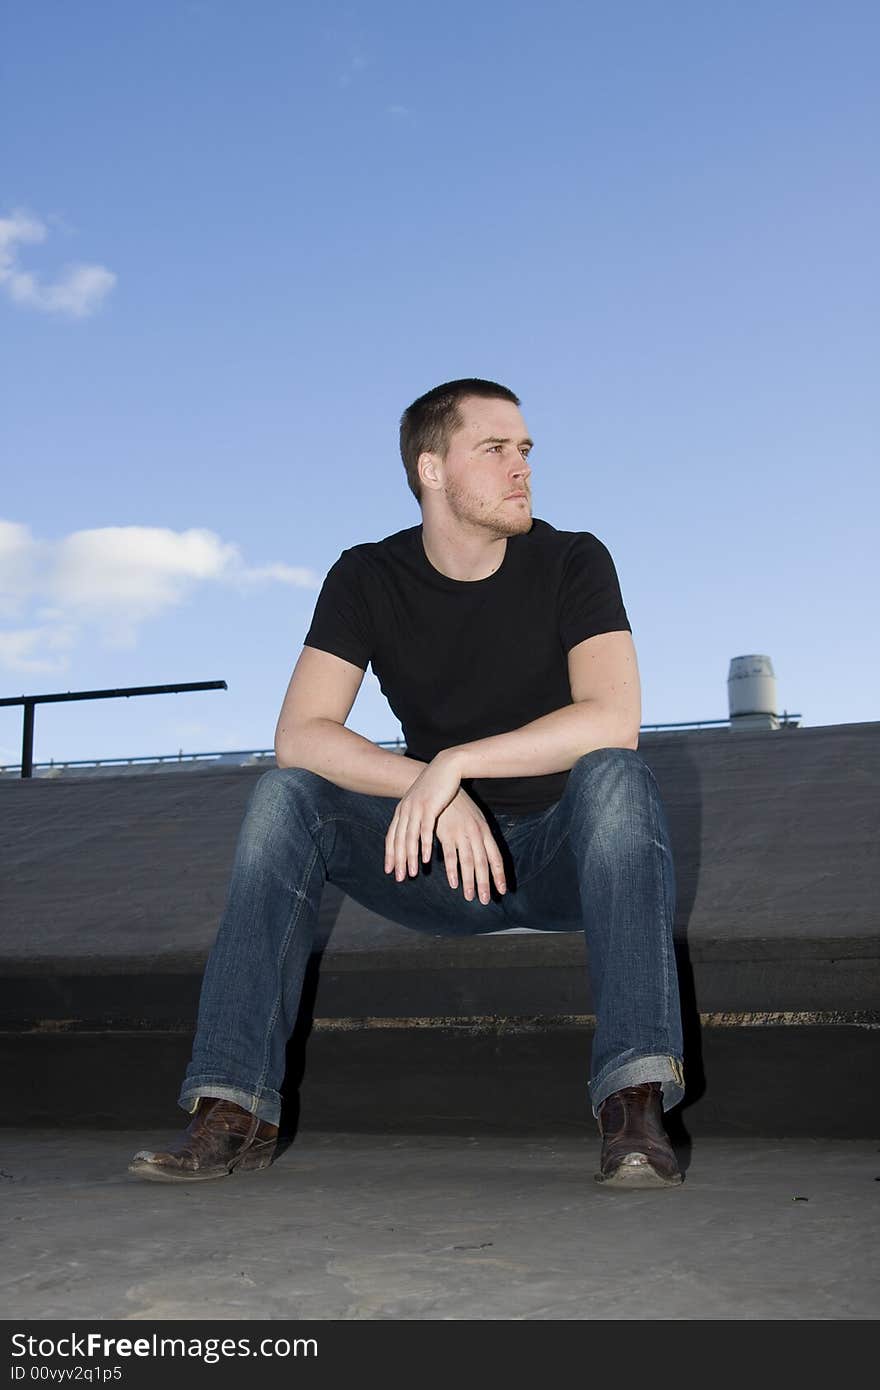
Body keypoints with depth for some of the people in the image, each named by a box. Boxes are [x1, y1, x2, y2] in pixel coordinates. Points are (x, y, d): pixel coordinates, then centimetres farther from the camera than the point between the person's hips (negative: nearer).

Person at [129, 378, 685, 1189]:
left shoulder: (571, 562, -8)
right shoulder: (369, 579, -2)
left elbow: (613, 721, -24)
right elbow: (299, 734, -15)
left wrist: (452, 763, -32)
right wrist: (435, 791, -30)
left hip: (565, 852, -2)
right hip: (443, 862, 2)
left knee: (615, 776, -33)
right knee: (287, 796, -21)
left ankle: (636, 1100, -40)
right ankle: (235, 1107, -25)